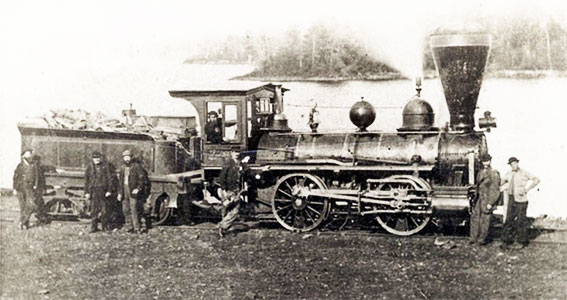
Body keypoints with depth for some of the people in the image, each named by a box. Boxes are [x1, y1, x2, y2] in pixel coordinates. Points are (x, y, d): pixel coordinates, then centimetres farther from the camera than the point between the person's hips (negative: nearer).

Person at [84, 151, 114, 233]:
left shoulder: (105, 165, 2)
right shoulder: (89, 166, 6)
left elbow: (109, 178, 2)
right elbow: (86, 180, 8)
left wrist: (109, 190, -5)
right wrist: (86, 192, 3)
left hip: (104, 191, -1)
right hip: (93, 191, 1)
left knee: (105, 209, 2)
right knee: (94, 209, 2)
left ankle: (106, 226, 13)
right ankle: (94, 227, 8)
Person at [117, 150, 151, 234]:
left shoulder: (137, 166, -5)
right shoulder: (122, 168, 15)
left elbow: (142, 178, -9)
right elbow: (120, 180, 20)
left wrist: (138, 188, -18)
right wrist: (120, 192, 16)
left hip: (133, 190, -7)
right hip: (125, 189, 7)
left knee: (134, 209, -12)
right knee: (126, 209, 7)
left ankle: (137, 228, -9)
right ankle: (129, 227, 16)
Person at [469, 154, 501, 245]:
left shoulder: (494, 174, -11)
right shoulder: (480, 173, 11)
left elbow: (496, 190, -12)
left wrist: (491, 203, -16)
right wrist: (475, 199, 16)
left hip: (488, 200, -7)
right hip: (479, 199, 7)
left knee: (485, 220, 1)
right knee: (475, 218, 7)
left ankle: (481, 239, 13)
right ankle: (473, 238, 15)